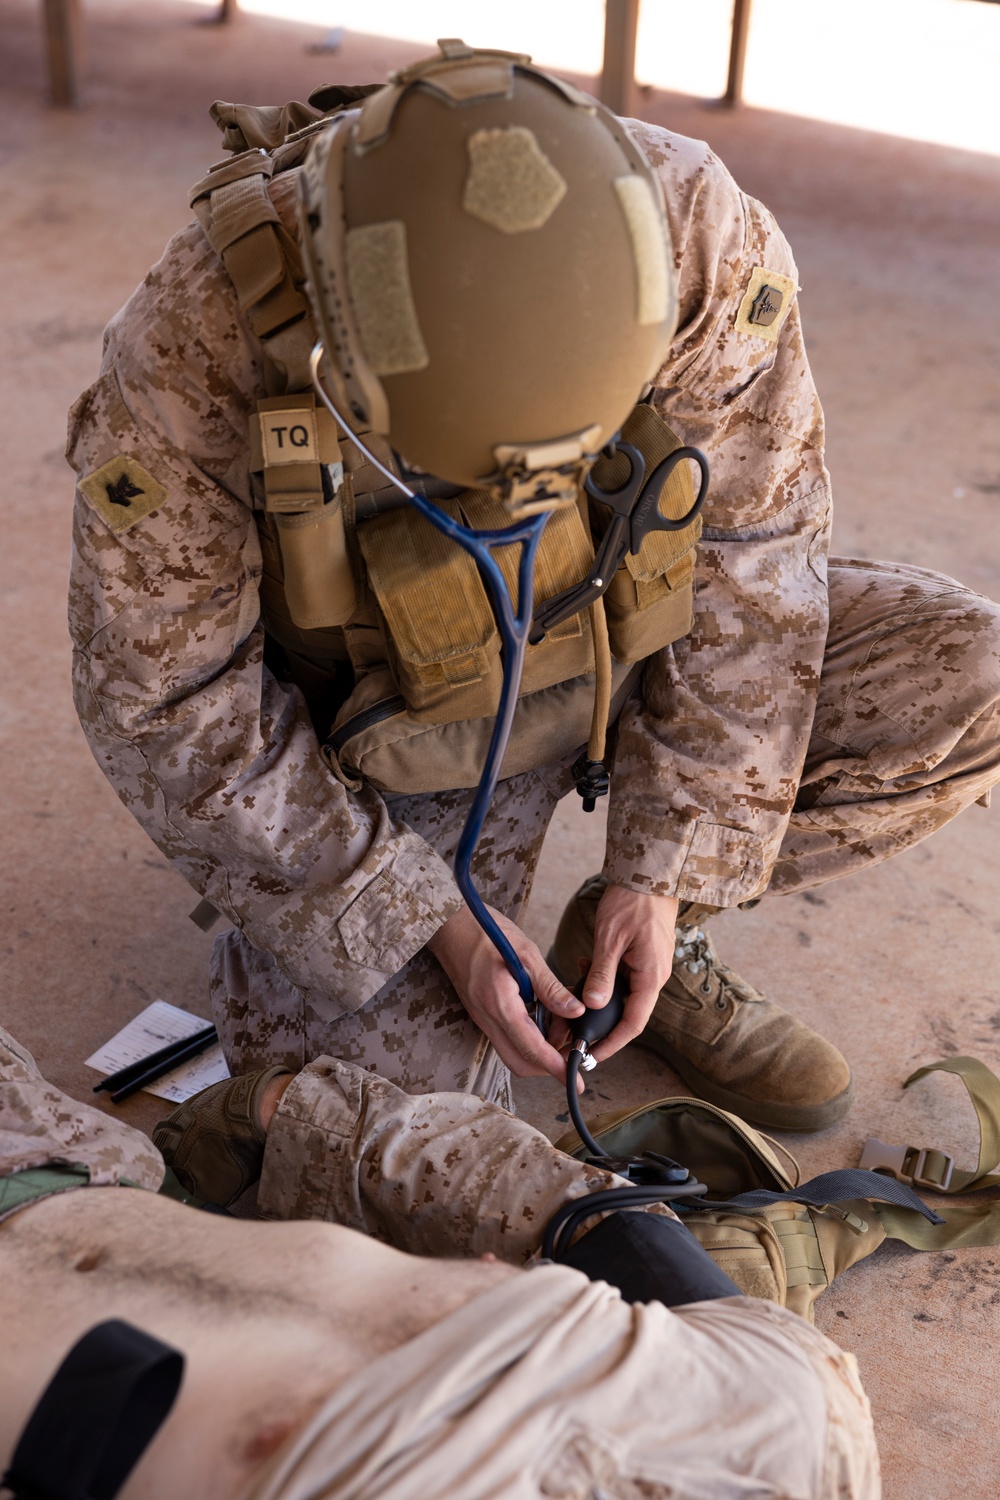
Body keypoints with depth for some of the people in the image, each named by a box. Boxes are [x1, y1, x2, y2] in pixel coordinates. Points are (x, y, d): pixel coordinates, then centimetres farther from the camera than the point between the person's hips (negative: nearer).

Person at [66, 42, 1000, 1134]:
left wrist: (662, 870, -15)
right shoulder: (197, 343, -32)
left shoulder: (694, 234, -27)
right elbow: (163, 703, -21)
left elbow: (748, 552, -14)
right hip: (374, 708, -3)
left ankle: (642, 927, 5)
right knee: (431, 1068, -21)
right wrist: (440, 921, -22)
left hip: (613, 634, 3)